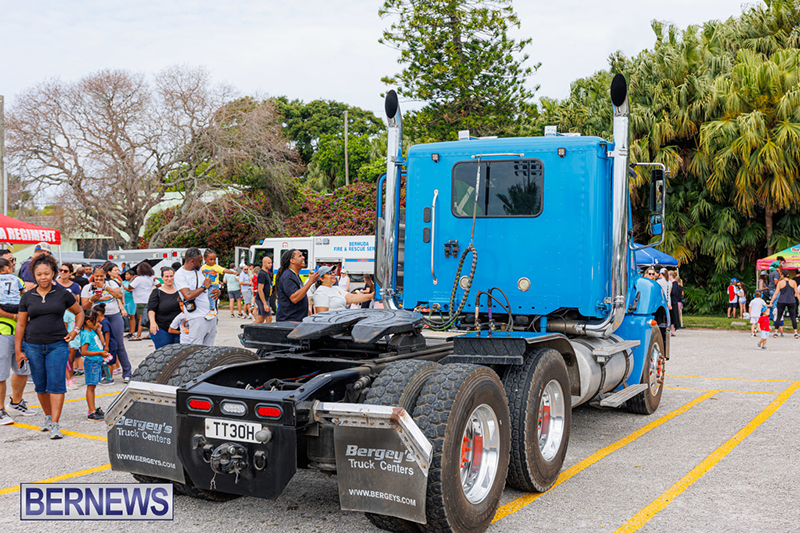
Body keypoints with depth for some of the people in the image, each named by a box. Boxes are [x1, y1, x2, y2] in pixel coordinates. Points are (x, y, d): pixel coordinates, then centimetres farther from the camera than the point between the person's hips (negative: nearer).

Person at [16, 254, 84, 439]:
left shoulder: (63, 294, 1)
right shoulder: (27, 297, 4)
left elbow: (79, 312, 15)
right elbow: (21, 325, 8)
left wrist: (75, 330, 1)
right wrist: (18, 350, 4)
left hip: (57, 345, -2)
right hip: (33, 346, 2)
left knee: (56, 383, -9)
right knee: (40, 385, 9)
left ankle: (55, 424, -9)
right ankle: (48, 416, 28)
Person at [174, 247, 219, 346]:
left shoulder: (198, 271, 14)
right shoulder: (180, 275, -10)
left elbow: (209, 288, 25)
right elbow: (188, 296, -24)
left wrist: (217, 291, 2)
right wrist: (204, 287, -12)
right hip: (197, 318, -8)